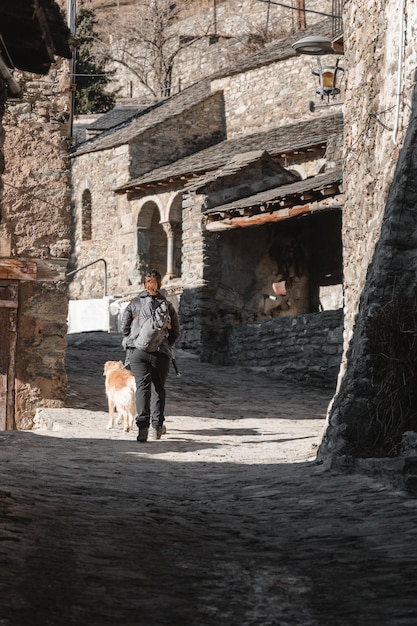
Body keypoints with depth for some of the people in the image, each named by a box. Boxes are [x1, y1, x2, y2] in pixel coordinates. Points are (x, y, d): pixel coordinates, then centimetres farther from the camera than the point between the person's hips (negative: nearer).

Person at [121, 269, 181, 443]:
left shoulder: (134, 303, 4)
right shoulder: (167, 305, 4)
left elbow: (124, 327, 2)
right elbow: (176, 331, 6)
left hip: (138, 351, 0)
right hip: (160, 353, 0)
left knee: (142, 387, -4)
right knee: (158, 388, 13)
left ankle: (143, 426, -19)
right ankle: (157, 425, 16)